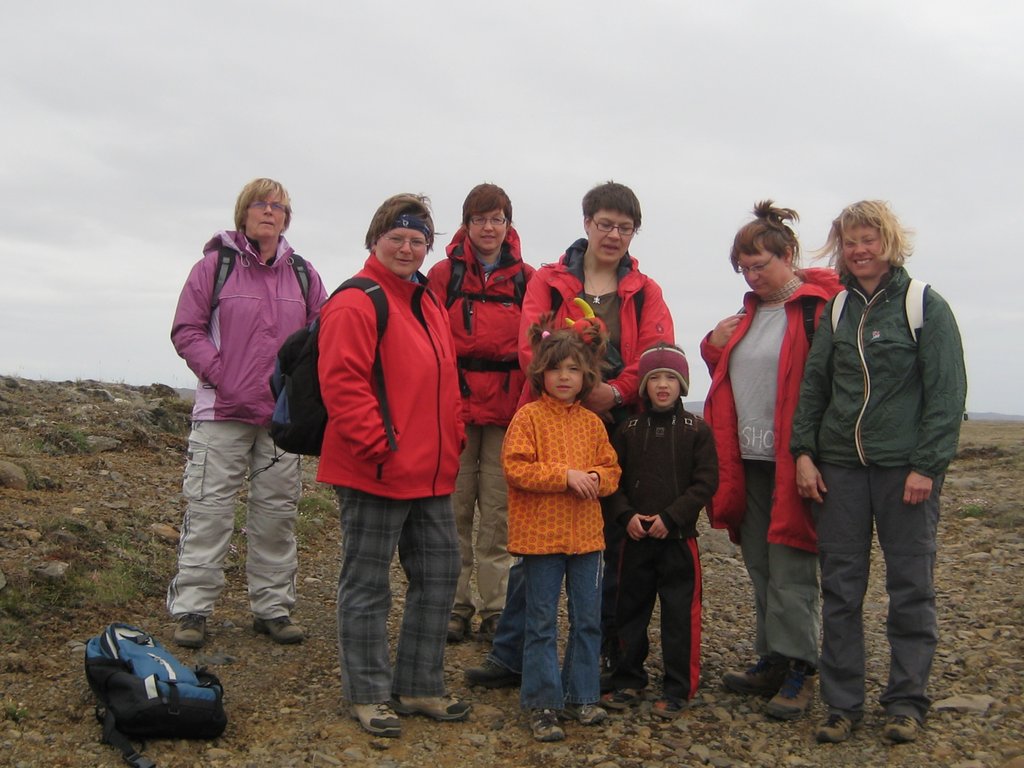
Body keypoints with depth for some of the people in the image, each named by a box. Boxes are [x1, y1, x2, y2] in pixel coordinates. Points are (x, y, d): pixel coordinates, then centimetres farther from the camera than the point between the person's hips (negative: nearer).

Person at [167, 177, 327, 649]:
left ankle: (272, 607, 20)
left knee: (278, 512, 9)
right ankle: (191, 610, 7)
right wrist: (220, 374, -11)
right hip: (222, 413, -3)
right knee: (209, 510, -2)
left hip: (283, 415, 3)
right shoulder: (215, 265, 1)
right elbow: (186, 330, -1)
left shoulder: (302, 274, 10)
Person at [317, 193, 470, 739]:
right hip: (374, 471, -9)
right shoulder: (356, 303, -12)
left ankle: (419, 685, 29)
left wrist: (451, 440, 15)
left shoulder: (429, 304, 16)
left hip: (431, 472, 9)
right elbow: (342, 383, -20)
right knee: (367, 586, 4)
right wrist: (379, 445, -21)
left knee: (438, 575, 15)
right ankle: (369, 694, 19)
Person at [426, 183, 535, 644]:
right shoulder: (444, 275, 5)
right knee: (454, 511, 4)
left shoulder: (527, 279, 9)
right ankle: (454, 607, 14)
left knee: (499, 514, 4)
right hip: (454, 405, -1)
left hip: (508, 408, 1)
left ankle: (495, 609, 14)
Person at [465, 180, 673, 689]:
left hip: (618, 428, 2)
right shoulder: (548, 281, 7)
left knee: (614, 544, 10)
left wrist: (615, 392, -19)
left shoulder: (645, 293, 11)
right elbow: (531, 344, -8)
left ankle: (614, 654, 26)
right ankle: (510, 656, 11)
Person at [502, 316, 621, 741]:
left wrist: (596, 478, -10)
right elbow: (515, 467, -14)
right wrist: (566, 475, -19)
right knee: (542, 623, 4)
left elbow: (611, 469, 13)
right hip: (541, 534, -5)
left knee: (588, 620, 12)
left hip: (586, 534, 5)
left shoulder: (592, 422, 9)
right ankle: (542, 704, 15)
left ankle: (580, 696, 27)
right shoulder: (528, 417, -6)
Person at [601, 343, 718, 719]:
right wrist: (626, 515, -11)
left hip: (679, 537, -3)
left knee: (680, 613, 2)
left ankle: (678, 689, 14)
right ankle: (627, 681, 24)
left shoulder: (697, 429, -1)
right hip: (635, 536, 3)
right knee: (630, 609, 10)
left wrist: (671, 517, -14)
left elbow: (706, 482, -6)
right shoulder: (628, 429, 6)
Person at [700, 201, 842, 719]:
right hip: (748, 460, 8)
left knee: (790, 569, -3)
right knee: (759, 566, 13)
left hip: (791, 461, -8)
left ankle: (798, 671, 8)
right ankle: (771, 661, 23)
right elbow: (729, 377, 25)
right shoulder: (750, 312, 17)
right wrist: (715, 346, 5)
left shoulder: (821, 306, -8)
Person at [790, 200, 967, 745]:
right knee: (840, 589, 6)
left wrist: (927, 466, -12)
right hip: (838, 466, 4)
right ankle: (842, 704, 16)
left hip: (905, 468, -3)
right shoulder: (837, 309, 10)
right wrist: (803, 450, 0)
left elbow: (947, 393, -6)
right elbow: (813, 383, 10)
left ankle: (906, 703, 18)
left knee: (911, 588, 5)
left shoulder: (926, 306, -2)